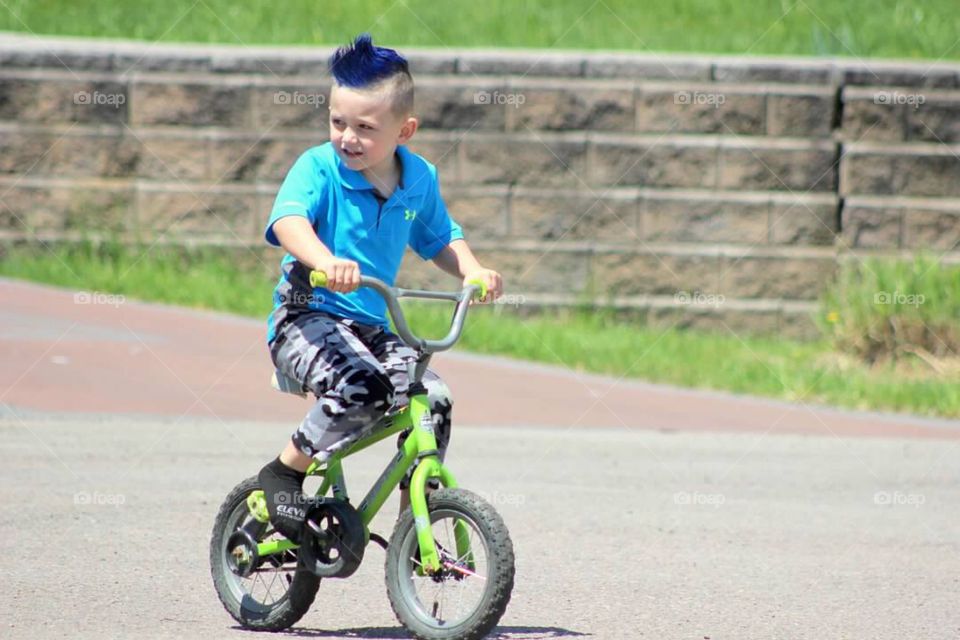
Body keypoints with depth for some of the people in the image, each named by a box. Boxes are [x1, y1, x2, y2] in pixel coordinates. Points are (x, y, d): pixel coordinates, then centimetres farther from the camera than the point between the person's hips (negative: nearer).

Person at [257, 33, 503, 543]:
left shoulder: (418, 180, 5)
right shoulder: (318, 168, -12)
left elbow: (440, 239, 21)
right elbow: (289, 221, -31)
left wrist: (473, 271, 1)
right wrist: (324, 261, -51)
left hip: (371, 326, 5)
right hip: (306, 317, -5)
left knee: (432, 400, -14)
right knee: (360, 388, -32)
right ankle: (282, 474, -10)